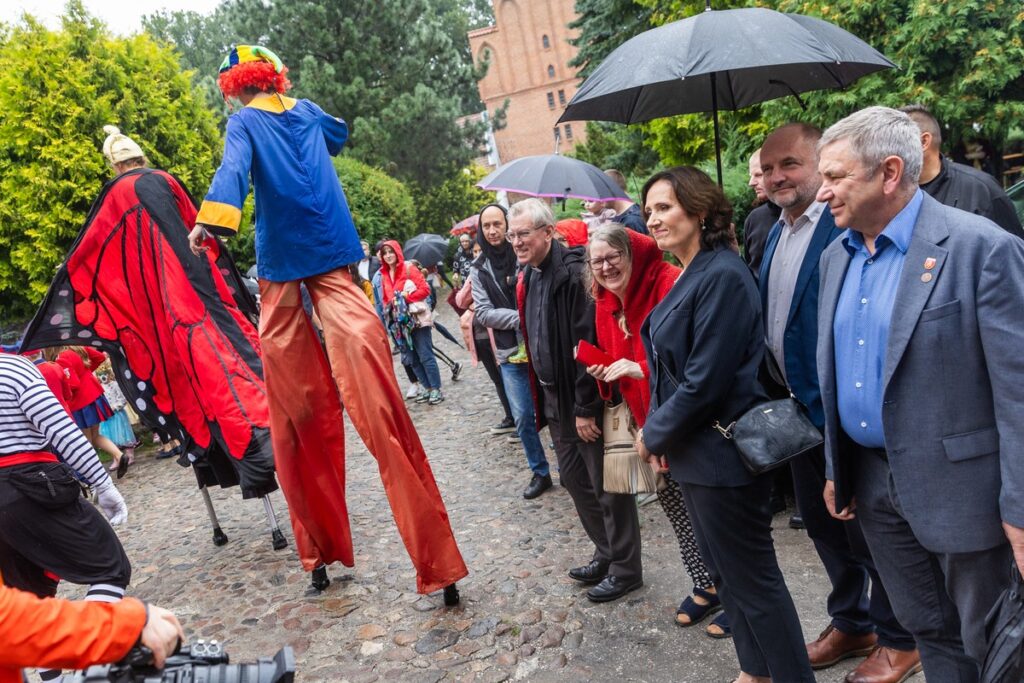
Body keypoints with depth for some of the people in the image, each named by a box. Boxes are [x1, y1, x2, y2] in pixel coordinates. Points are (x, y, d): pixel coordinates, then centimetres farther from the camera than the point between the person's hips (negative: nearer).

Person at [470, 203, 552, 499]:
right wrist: (521, 317, -14)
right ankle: (540, 472, 25)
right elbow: (483, 313, -3)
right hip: (510, 353, 3)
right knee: (523, 417, 7)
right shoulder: (478, 269, 5)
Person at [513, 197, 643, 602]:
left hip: (585, 398, -9)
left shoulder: (573, 273, -19)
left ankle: (626, 568, 20)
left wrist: (584, 408, -21)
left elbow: (587, 345, -22)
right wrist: (541, 396, 14)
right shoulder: (528, 278, 9)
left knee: (607, 485, 4)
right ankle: (605, 553, 36)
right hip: (554, 397, 9)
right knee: (574, 479, 19)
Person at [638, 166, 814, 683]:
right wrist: (658, 430, 1)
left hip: (723, 451, -10)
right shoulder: (686, 274, 9)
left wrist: (654, 433, -11)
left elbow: (706, 380, -24)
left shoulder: (723, 276, -20)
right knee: (723, 569, 22)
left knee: (753, 579, 5)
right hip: (692, 450, 10)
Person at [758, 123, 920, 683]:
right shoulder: (775, 234, 9)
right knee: (822, 524, 20)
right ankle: (850, 624, 40)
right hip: (800, 407, 8)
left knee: (867, 528, 9)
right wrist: (776, 394, 11)